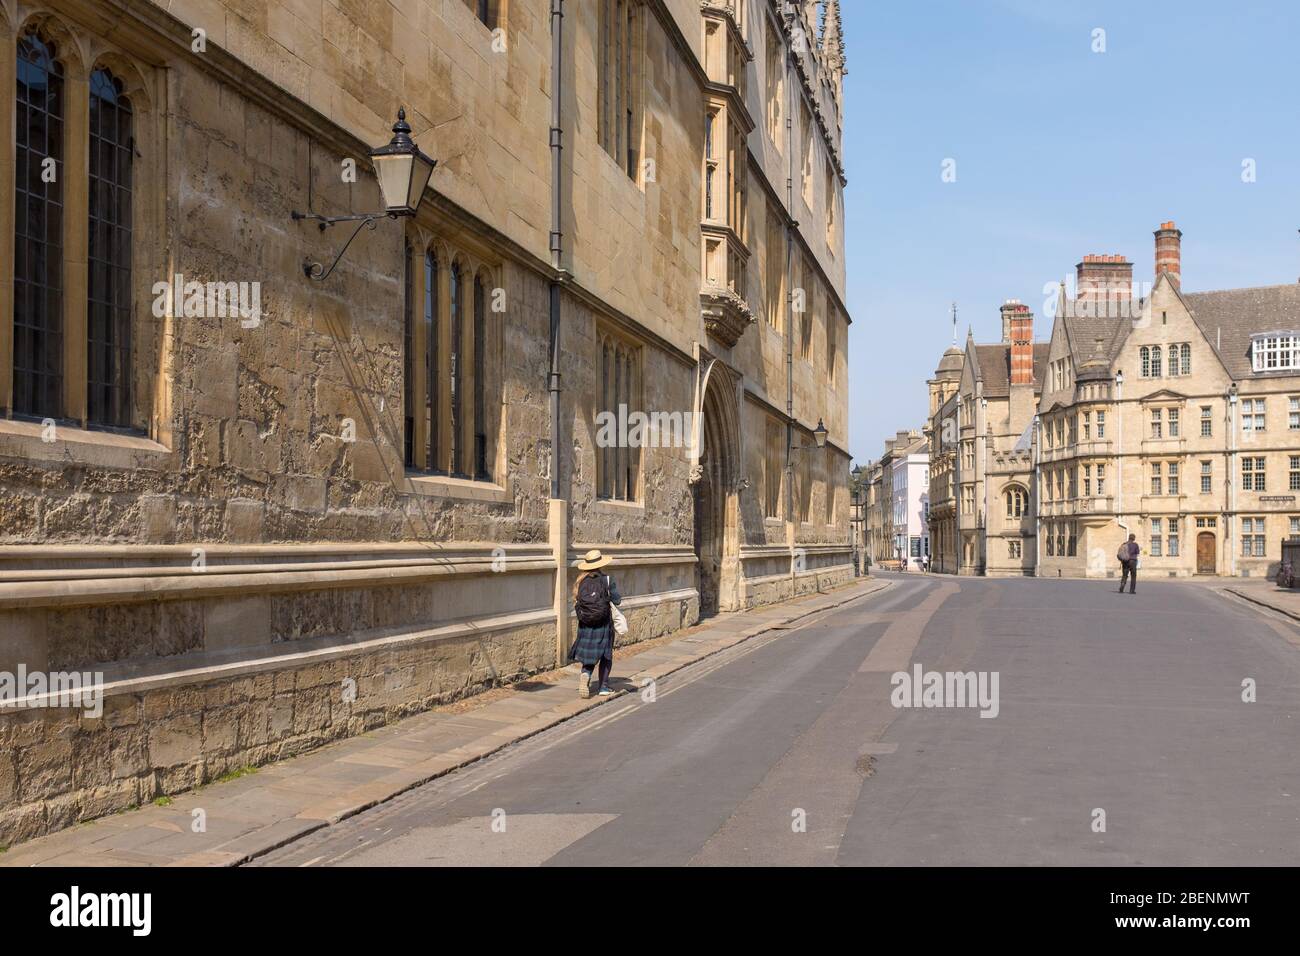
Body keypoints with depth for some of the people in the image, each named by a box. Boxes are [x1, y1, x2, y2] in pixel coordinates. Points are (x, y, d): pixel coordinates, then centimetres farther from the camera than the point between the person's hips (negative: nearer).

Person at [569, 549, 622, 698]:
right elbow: (617, 600, -7)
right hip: (604, 624, -2)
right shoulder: (606, 580, -11)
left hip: (585, 624, 3)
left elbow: (577, 602, 2)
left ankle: (585, 674, -17)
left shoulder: (581, 581, -1)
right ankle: (603, 687, 18)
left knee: (589, 654, 11)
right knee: (606, 656, 13)